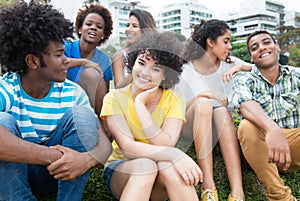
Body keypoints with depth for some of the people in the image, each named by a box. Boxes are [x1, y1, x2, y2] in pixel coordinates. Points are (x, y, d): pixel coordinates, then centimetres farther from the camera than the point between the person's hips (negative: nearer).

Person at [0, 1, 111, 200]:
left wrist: (88, 158, -40)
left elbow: (104, 142, -17)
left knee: (81, 114, -22)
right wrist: (56, 156, -44)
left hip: (55, 174, 2)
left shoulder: (72, 93, -12)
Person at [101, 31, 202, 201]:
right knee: (145, 164, -34)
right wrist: (174, 155, -34)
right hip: (120, 169, -1)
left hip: (159, 179, 1)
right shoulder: (115, 98, -10)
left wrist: (140, 103, -22)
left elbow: (166, 145, -21)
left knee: (168, 164, -33)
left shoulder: (174, 101, -6)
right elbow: (128, 148, -22)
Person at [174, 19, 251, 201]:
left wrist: (241, 67, -15)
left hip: (222, 128, 2)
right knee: (203, 102, -32)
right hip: (191, 127, -2)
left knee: (221, 110, -31)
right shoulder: (185, 70, -7)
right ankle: (208, 185, -40)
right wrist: (203, 95, -24)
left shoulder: (229, 63, 4)